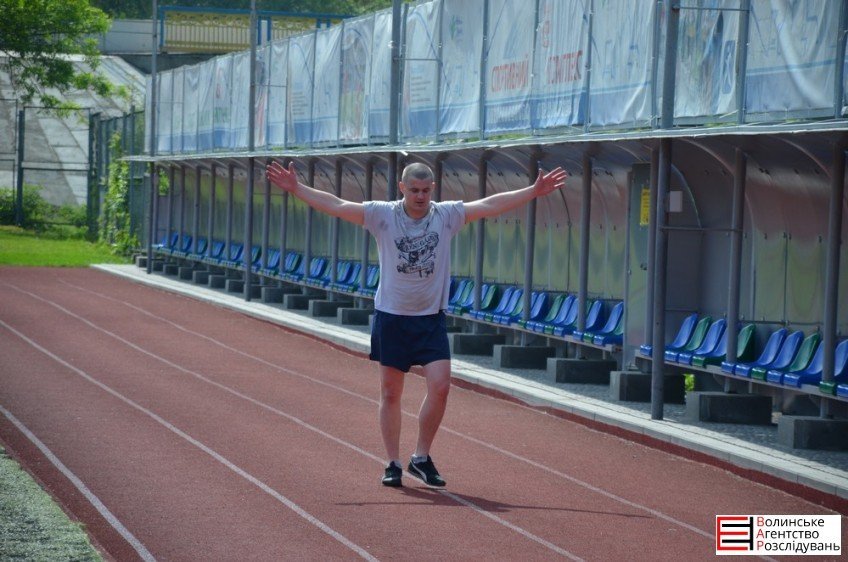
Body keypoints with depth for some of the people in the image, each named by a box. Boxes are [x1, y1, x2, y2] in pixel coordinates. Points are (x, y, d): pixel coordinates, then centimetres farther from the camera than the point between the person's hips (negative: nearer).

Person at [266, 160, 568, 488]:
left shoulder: (447, 215, 0)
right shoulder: (383, 215, -4)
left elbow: (489, 205, 0)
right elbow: (336, 206, -7)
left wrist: (534, 191, -3)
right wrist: (296, 189, -14)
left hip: (431, 318, 1)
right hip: (391, 316, -1)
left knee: (440, 386, -10)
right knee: (390, 393, 5)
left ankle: (421, 458, 6)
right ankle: (393, 464, 15)